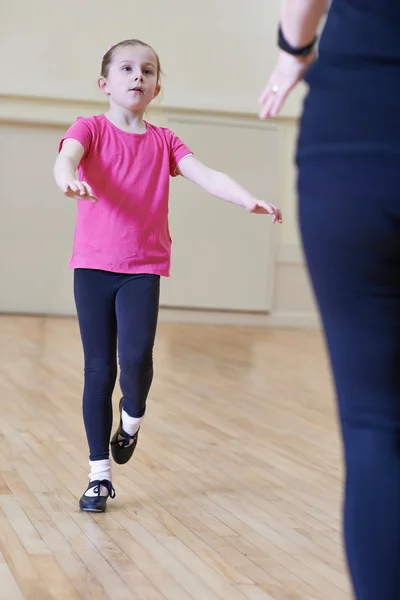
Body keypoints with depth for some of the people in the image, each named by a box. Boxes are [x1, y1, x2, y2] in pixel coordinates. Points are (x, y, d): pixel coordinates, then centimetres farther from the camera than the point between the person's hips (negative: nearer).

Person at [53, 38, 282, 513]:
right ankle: (99, 474, 13)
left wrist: (248, 200, -22)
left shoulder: (163, 141, 8)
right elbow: (67, 156, -20)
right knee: (98, 371, 2)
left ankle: (132, 417, 14)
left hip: (143, 268, 1)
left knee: (136, 357, -20)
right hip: (93, 265, -1)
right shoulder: (91, 129, 1)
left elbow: (204, 175, -4)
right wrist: (67, 179, -45)